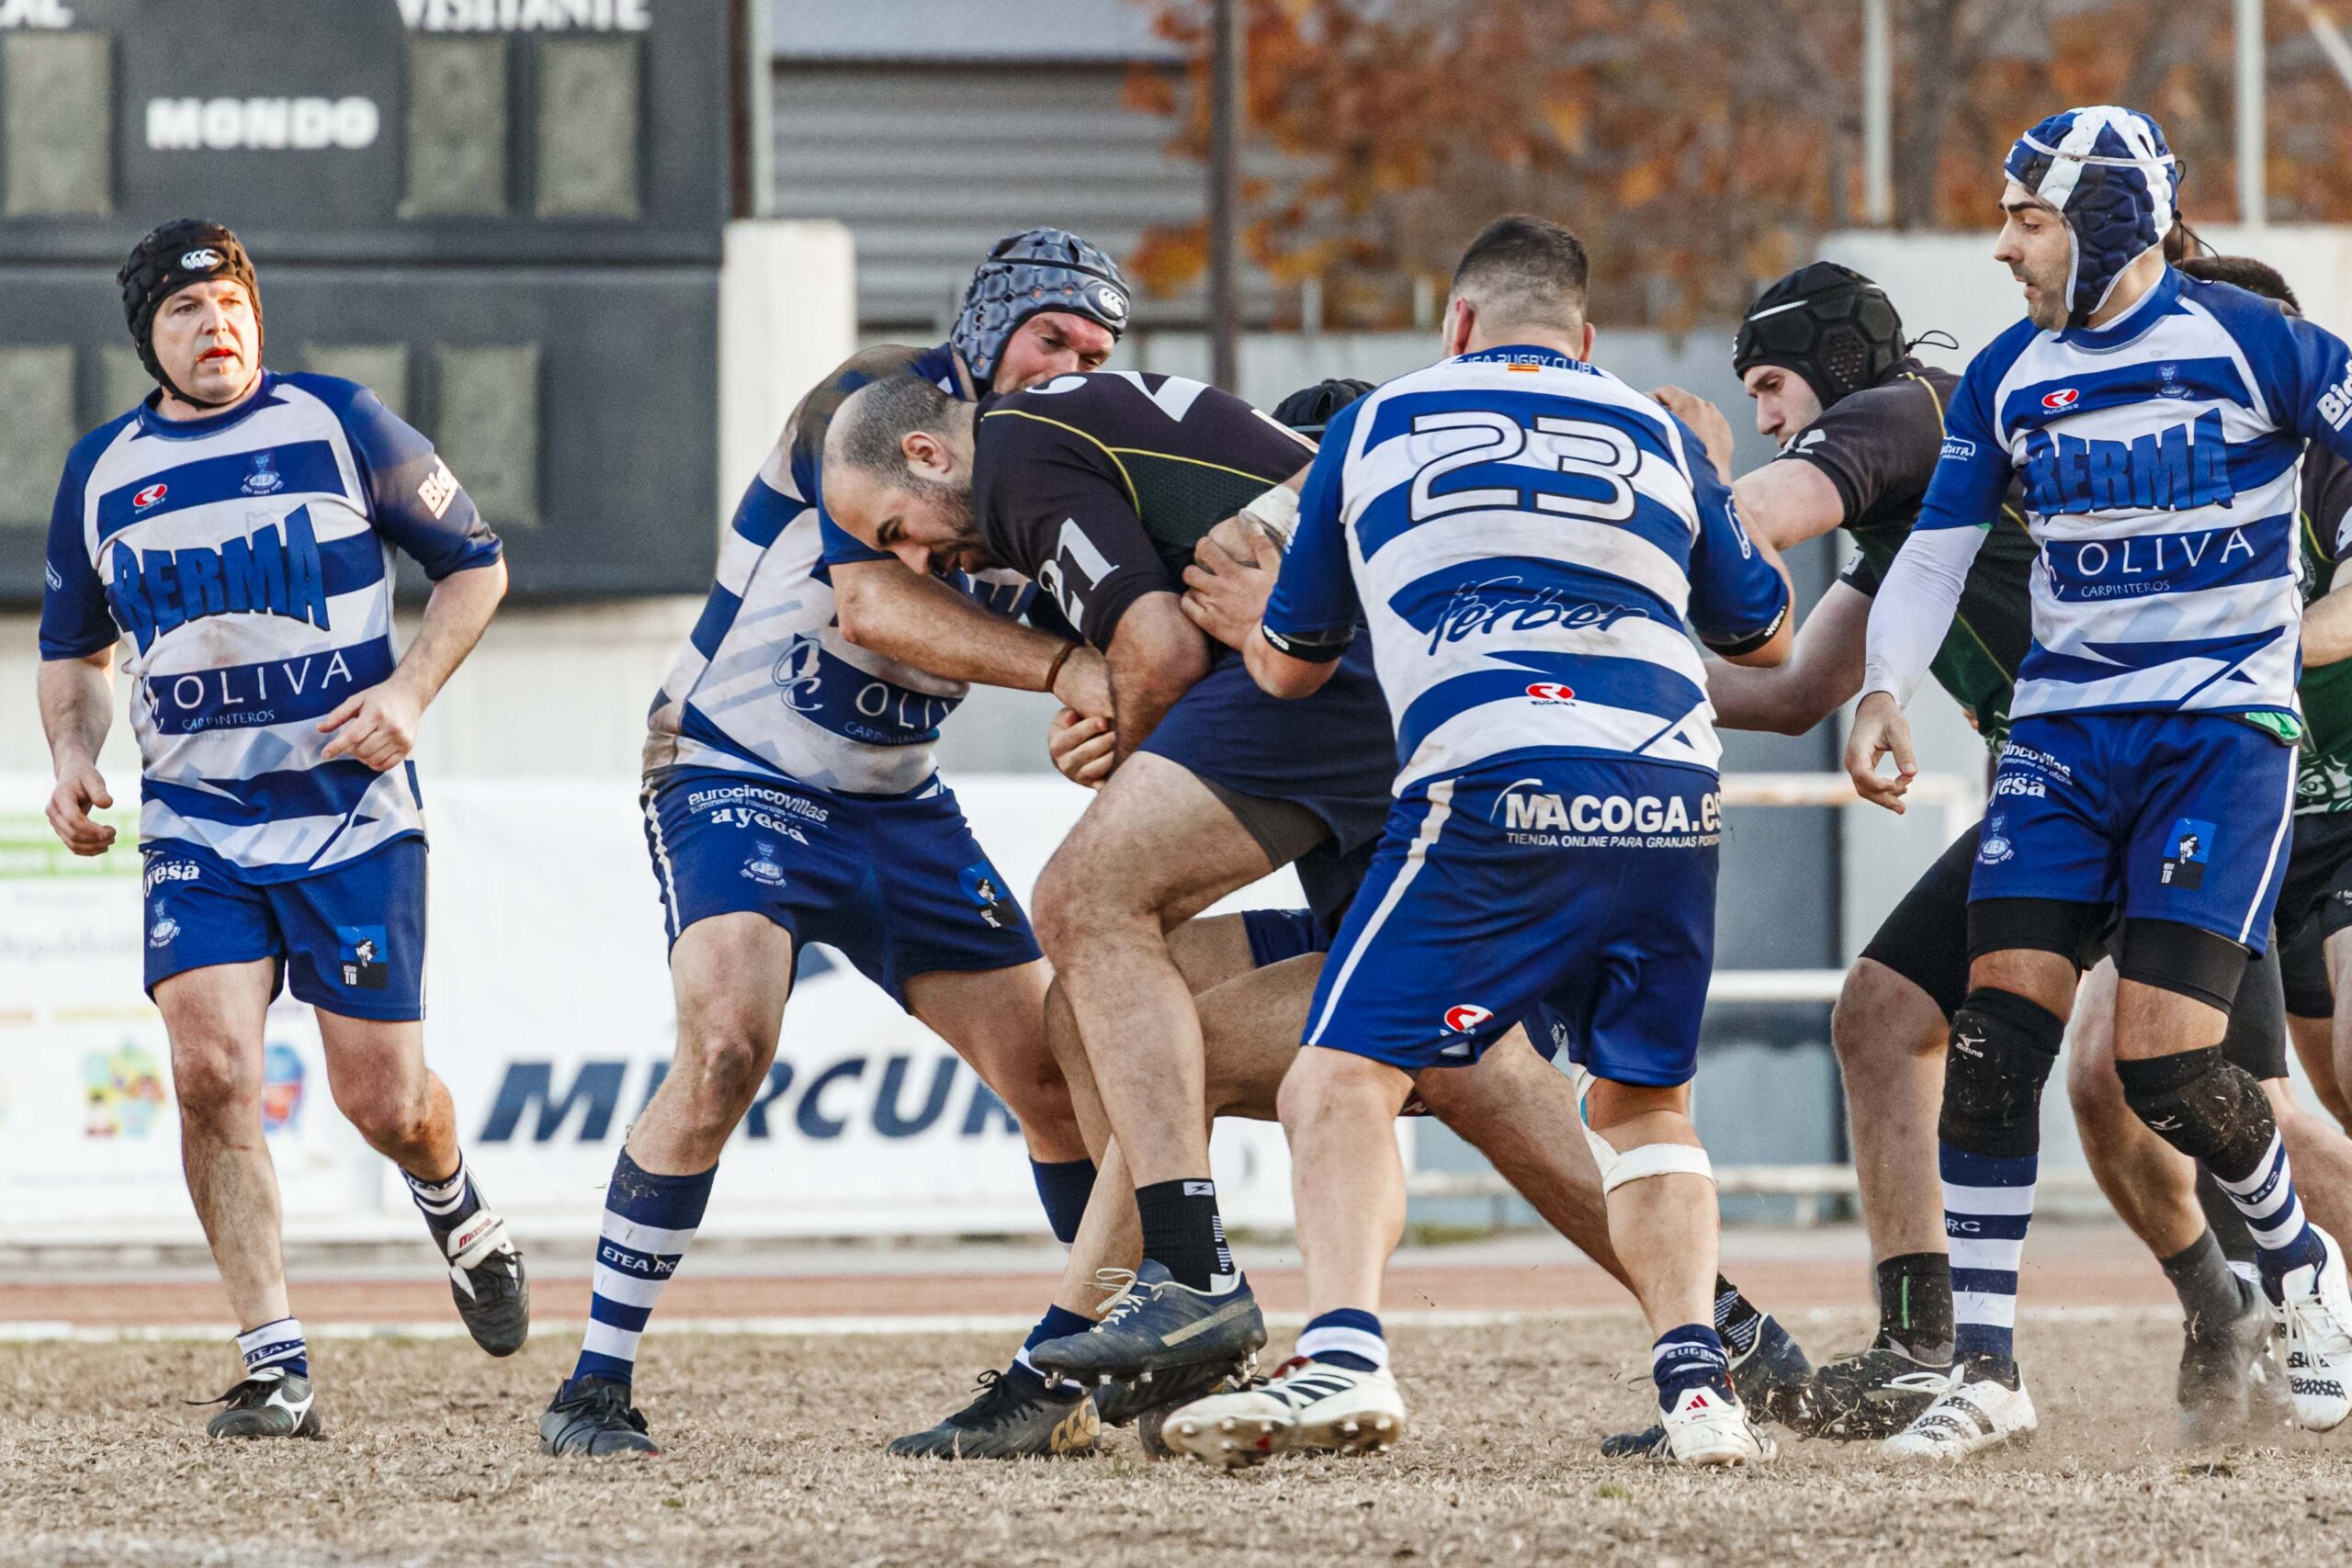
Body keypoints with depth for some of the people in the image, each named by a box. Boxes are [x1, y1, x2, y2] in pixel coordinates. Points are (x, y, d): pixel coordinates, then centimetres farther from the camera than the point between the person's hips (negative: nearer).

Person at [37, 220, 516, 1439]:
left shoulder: (339, 425, -2)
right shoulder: (102, 472, 7)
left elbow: (474, 564, 6)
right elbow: (74, 650, 21)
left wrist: (410, 693, -8)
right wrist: (73, 756, 1)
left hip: (353, 811, -2)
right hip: (195, 823, 2)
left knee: (383, 1104, -2)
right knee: (212, 1069, -19)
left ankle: (454, 1209, 36)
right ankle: (274, 1368, -13)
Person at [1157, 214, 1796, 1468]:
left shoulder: (1377, 427, 17)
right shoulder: (1658, 437, 22)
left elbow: (1287, 668, 26)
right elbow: (1763, 636, 35)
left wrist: (1246, 623, 50)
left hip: (1494, 789, -4)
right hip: (1670, 790, 4)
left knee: (1343, 1083, -4)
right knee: (1645, 1102, 20)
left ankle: (1343, 1353, -26)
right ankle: (1695, 1379, 4)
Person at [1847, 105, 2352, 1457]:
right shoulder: (2009, 379, 8)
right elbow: (1936, 550, 13)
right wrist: (1885, 693, -3)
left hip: (2223, 731, -5)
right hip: (2067, 731, 5)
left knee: (2167, 1062, -13)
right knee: (1999, 1031, -10)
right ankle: (1986, 1369, -4)